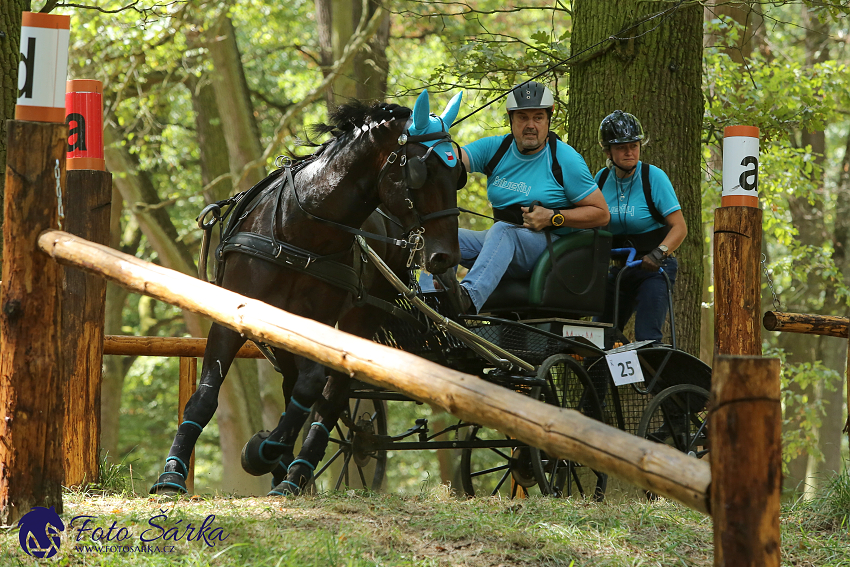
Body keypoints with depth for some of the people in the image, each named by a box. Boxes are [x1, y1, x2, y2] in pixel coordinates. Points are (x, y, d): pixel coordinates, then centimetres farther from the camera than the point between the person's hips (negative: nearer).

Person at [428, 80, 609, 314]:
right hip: (505, 243, 6)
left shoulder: (565, 159, -4)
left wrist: (553, 217, -17)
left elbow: (601, 213, -4)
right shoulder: (495, 148, 7)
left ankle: (469, 298, -62)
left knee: (502, 231, -36)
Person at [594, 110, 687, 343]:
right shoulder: (603, 179, 1)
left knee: (647, 339, -18)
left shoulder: (653, 177, -13)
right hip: (617, 269, 5)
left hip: (653, 269, -5)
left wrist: (658, 254, -34)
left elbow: (679, 227, -17)